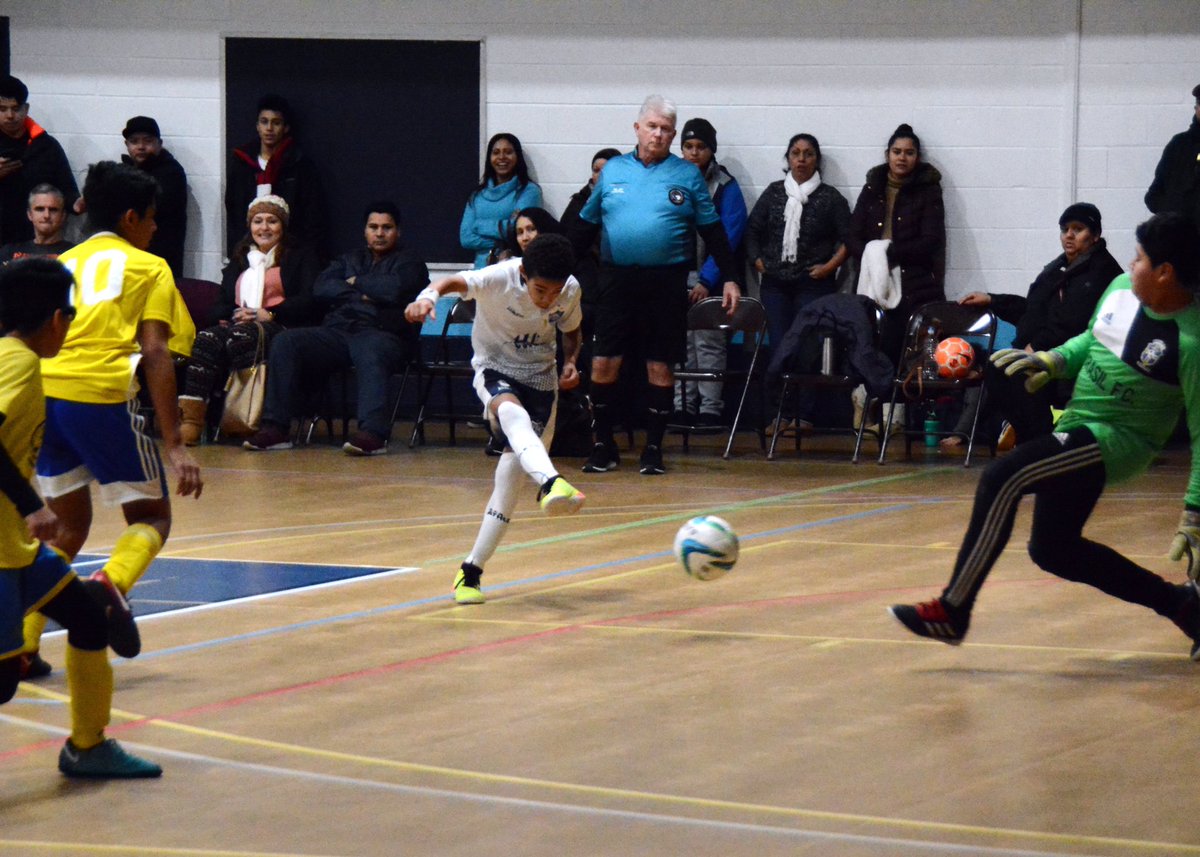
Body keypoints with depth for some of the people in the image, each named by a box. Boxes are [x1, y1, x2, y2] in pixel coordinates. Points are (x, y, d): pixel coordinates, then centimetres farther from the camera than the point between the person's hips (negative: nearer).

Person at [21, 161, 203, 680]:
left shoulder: (61, 265, 25)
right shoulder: (149, 268, 11)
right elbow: (156, 355, -1)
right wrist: (174, 446, -6)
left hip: (42, 394, 5)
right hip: (102, 398, -5)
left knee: (67, 525, 22)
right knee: (152, 517, 12)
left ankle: (22, 643, 11)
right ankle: (110, 585, -20)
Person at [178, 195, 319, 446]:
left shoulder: (300, 257, 19)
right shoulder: (239, 261, 34)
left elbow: (308, 302, 2)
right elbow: (223, 303, 24)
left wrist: (269, 314, -12)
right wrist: (225, 317, -2)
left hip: (279, 328, -4)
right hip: (237, 324, 4)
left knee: (240, 337, -39)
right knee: (207, 338, -33)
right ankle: (190, 418, -49)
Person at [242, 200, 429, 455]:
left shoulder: (409, 261, 14)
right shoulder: (350, 260, 30)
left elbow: (394, 289, -9)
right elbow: (320, 288, 11)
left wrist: (356, 282, 7)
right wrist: (362, 294, -1)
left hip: (383, 333, -5)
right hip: (338, 332, 5)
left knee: (371, 356, -41)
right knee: (285, 343, -18)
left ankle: (373, 432, -60)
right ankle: (275, 429, -25)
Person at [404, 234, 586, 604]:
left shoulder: (570, 291, -10)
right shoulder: (500, 278, -23)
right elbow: (455, 282, -42)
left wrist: (571, 362, -9)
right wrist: (428, 296, -63)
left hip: (541, 376, 3)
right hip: (495, 368, -3)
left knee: (514, 469, -7)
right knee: (513, 414, -39)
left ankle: (472, 570, 2)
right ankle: (550, 483, -65)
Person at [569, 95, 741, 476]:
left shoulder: (688, 175, 5)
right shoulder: (613, 170, 10)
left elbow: (712, 230, 7)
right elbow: (586, 226, 15)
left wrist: (728, 278, 2)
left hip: (666, 283, -1)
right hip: (616, 280, 1)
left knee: (660, 368, 2)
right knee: (603, 364, -3)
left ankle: (654, 448, 12)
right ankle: (604, 446, 9)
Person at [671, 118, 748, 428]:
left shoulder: (725, 187, -2)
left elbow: (729, 236, -8)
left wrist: (707, 280, -14)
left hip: (709, 279, -4)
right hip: (675, 280, 4)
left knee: (708, 344, -3)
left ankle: (710, 408, -1)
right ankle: (682, 406, 10)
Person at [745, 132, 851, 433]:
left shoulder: (830, 197, 3)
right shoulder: (774, 193, 12)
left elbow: (848, 238, 3)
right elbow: (753, 230, 16)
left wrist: (830, 265, -7)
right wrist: (757, 260, 4)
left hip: (814, 284, -3)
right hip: (775, 284, 3)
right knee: (779, 349, 0)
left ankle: (804, 415, -6)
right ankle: (782, 414, 3)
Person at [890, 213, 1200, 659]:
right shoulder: (1121, 289, 0)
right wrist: (1052, 361, 2)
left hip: (1115, 439, -9)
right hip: (1079, 427, 9)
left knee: (1001, 479, -25)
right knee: (1051, 548, 18)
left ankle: (951, 611, -17)